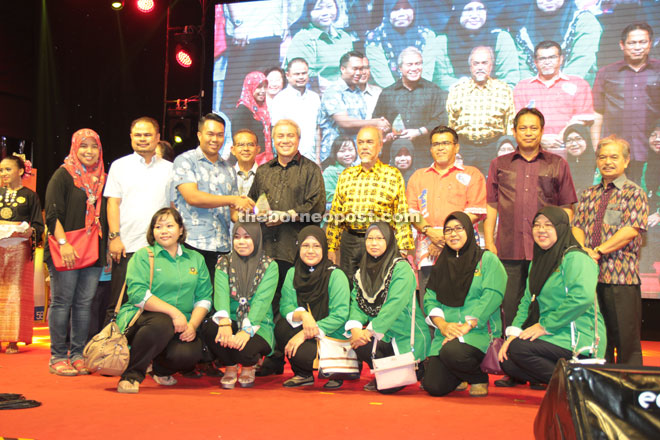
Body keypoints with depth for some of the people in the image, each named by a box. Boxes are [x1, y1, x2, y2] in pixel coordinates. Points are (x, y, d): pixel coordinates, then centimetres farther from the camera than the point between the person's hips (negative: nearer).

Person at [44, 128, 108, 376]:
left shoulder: (102, 179, 15)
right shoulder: (63, 175, 1)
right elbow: (52, 214, -6)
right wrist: (63, 243, -16)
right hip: (66, 251, -4)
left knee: (84, 303, 4)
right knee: (62, 302, -1)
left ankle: (78, 355, 11)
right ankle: (58, 357, 5)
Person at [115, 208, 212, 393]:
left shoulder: (196, 259, 16)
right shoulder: (143, 256, 3)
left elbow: (204, 297, 10)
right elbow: (137, 294, -11)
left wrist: (193, 325, -9)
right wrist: (174, 312, -21)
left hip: (180, 325, 4)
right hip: (141, 318, -3)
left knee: (189, 353, -28)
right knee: (162, 323, -39)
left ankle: (161, 370, 11)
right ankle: (132, 375, -16)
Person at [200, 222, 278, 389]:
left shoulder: (269, 266, 1)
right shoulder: (224, 262, 8)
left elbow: (262, 300, -13)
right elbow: (221, 292, -11)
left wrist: (247, 330, -28)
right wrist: (224, 321, -31)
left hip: (257, 324, -2)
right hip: (231, 320, 2)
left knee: (244, 348, -33)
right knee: (209, 329, -31)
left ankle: (249, 366, 9)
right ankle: (230, 366, 1)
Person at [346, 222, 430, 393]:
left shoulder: (401, 268, -11)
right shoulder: (363, 270, 10)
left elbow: (395, 305, -22)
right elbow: (356, 302, 1)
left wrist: (370, 331, -27)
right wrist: (355, 328, -19)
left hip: (406, 335, -5)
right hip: (379, 334, 5)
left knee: (388, 387, -19)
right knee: (359, 344, -27)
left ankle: (415, 370, 14)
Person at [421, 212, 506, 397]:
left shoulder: (487, 259, 5)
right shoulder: (442, 264, 18)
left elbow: (492, 296, -8)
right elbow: (430, 300, 10)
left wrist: (467, 326, -18)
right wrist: (443, 325, -10)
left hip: (479, 331, -4)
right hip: (446, 333, 4)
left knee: (452, 352, -36)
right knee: (434, 386, -14)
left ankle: (479, 378, -3)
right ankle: (458, 377, 21)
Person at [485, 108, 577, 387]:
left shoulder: (557, 165, 11)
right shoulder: (499, 165, 13)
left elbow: (566, 209, 11)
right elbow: (491, 208, 12)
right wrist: (489, 243, 4)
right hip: (509, 249, 1)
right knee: (510, 309, 1)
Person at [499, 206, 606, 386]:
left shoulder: (575, 258, -10)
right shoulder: (538, 261, 17)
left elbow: (582, 297, -26)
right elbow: (527, 302, 15)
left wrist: (545, 326, -21)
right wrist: (513, 332, -2)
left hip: (578, 339, -8)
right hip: (554, 336, 8)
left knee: (518, 348, -24)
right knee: (506, 362, -6)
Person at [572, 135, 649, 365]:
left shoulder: (634, 193, 0)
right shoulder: (588, 194, 16)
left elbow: (630, 230, -12)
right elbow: (577, 226, 10)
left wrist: (598, 251, -18)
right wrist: (583, 251, -10)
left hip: (621, 276, -5)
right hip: (590, 273, 5)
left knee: (625, 336, -2)